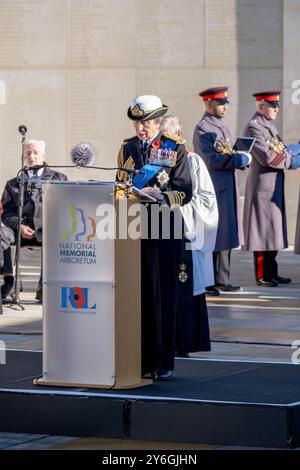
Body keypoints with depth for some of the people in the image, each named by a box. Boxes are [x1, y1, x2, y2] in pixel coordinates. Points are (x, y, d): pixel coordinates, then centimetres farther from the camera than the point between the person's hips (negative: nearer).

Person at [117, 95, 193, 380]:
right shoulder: (127, 148, 13)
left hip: (161, 229, -3)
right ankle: (141, 361, 11)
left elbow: (184, 192, -2)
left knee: (162, 295, -1)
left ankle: (164, 364, 4)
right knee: (136, 293, 4)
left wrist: (159, 196, -18)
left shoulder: (175, 150, 1)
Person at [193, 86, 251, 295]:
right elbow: (211, 160, -20)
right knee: (212, 238, -6)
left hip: (228, 189, 9)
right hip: (213, 190, -9)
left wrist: (243, 159, 0)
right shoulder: (202, 129, -11)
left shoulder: (223, 128, 18)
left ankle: (222, 280, 18)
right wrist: (240, 159, -18)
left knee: (226, 237, 11)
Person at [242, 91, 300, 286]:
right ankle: (262, 276, 1)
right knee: (263, 230, -4)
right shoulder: (254, 127, -14)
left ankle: (272, 273, 18)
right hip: (263, 186, -9)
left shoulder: (270, 126, 16)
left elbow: (279, 151, 19)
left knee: (273, 231, 12)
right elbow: (266, 158, -21)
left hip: (275, 186, 10)